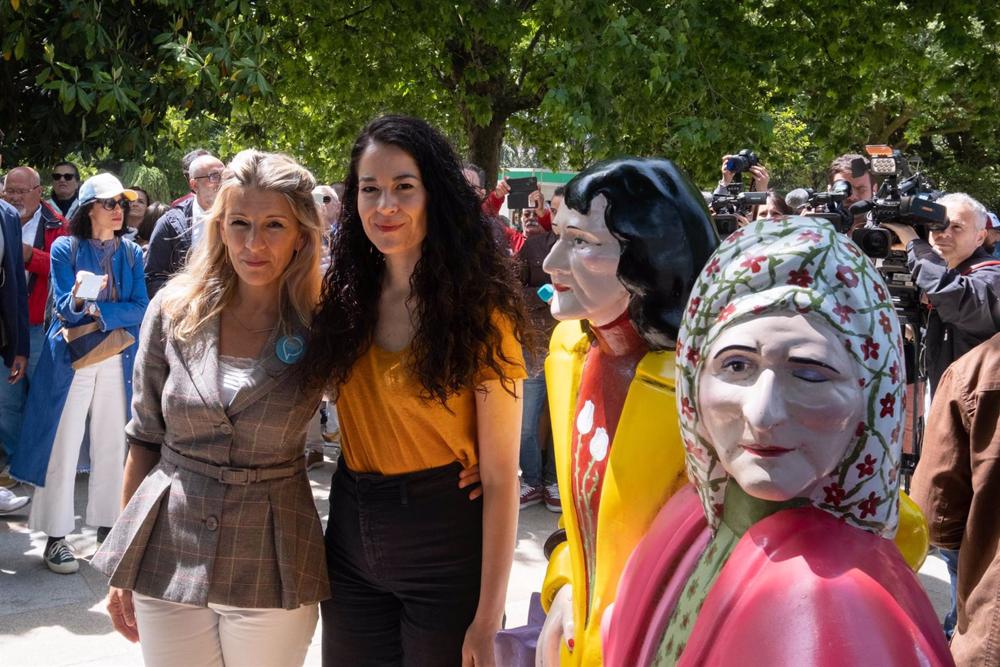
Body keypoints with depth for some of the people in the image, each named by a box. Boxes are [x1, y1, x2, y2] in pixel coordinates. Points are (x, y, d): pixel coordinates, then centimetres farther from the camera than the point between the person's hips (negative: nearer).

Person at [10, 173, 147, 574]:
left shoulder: (131, 252, 7)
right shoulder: (65, 248, -2)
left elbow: (140, 308, -1)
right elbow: (64, 308, -10)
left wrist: (99, 311, -13)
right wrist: (77, 299, -31)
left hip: (117, 358, 3)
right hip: (70, 359, -3)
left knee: (112, 445, 7)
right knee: (63, 447, -2)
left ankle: (107, 526, 20)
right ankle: (56, 537, 4)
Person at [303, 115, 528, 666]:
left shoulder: (479, 311, -12)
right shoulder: (345, 297, 3)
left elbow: (500, 477, -13)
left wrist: (487, 620, -16)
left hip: (445, 545, -5)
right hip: (350, 536, 5)